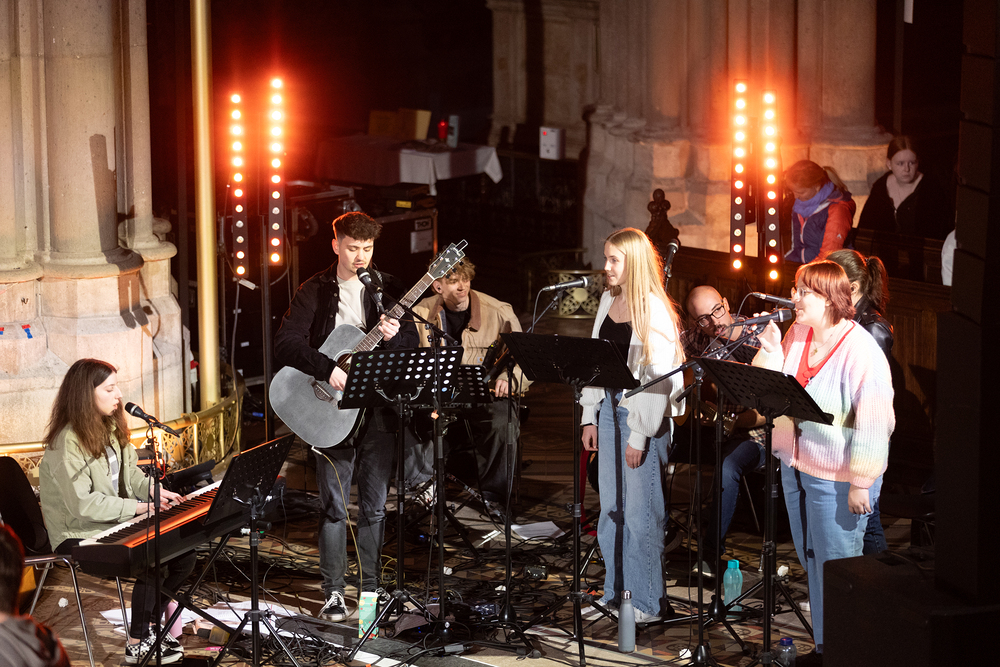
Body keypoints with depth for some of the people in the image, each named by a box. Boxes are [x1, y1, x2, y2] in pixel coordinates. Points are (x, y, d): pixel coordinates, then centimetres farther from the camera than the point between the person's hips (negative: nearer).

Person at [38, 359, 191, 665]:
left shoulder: (110, 429, 9)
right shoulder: (67, 443, -20)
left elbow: (130, 471, 17)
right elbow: (82, 504, -25)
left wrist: (153, 488, -5)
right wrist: (139, 507, -25)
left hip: (119, 523, 9)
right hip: (80, 535, -9)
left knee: (184, 550, -6)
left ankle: (148, 627, 7)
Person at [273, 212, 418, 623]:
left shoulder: (386, 288, 9)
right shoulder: (315, 291, 1)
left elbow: (413, 341, 7)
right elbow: (285, 344, -9)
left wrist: (394, 337, -16)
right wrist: (327, 368, -22)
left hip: (379, 407, 2)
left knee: (375, 506, 6)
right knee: (334, 504, -2)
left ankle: (371, 588, 16)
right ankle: (333, 593, 6)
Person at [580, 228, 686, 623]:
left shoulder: (654, 310, -13)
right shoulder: (609, 301, 11)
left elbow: (657, 377, -16)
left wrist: (639, 435, -17)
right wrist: (590, 417, 12)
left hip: (645, 414, -8)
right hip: (610, 408, 8)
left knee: (640, 509, -3)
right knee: (611, 507, 12)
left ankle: (647, 602, 6)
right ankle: (616, 592, 22)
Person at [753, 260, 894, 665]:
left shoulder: (860, 351, -19)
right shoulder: (796, 334, 4)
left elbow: (874, 423, -20)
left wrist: (861, 484, -21)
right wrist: (770, 347, -7)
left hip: (836, 478, -8)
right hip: (796, 465, 8)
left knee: (835, 568, 0)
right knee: (811, 562, 17)